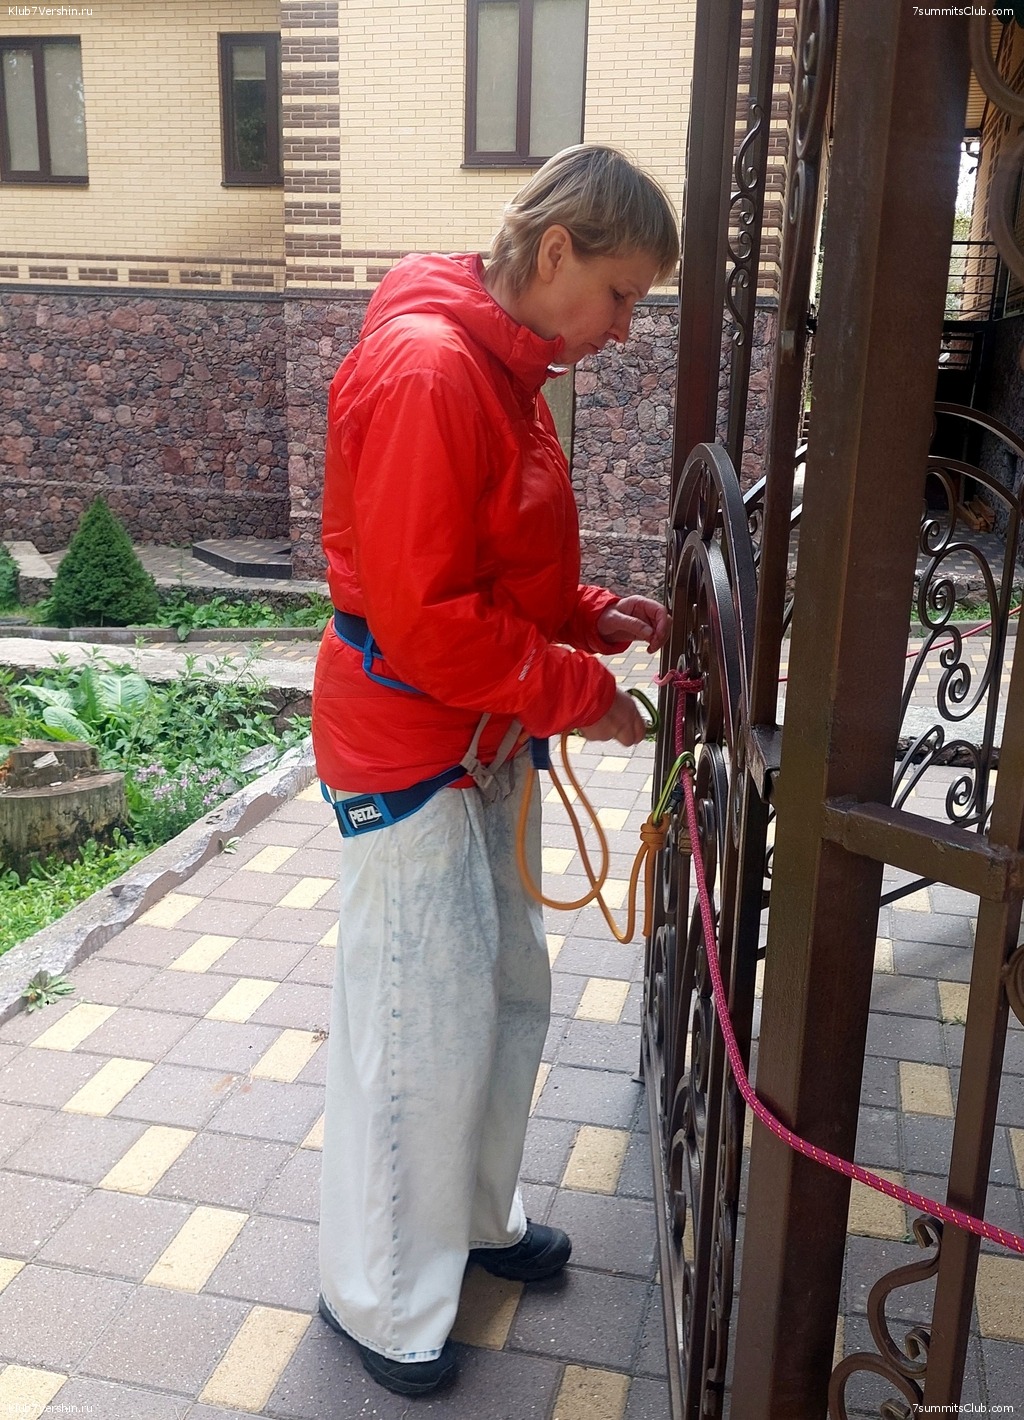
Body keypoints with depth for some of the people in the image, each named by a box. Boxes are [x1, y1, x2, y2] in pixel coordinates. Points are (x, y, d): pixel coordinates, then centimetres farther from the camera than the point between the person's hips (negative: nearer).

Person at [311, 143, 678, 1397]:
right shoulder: (428, 369, -22)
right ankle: (378, 1297, 25)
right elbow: (425, 615, -25)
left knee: (508, 990, 19)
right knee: (423, 1025, 3)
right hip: (409, 752, -10)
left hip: (484, 742, 10)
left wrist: (595, 618, 4)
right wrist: (580, 692, -17)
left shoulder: (504, 367, 10)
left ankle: (472, 1217, 40)